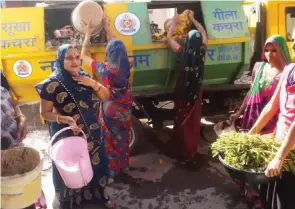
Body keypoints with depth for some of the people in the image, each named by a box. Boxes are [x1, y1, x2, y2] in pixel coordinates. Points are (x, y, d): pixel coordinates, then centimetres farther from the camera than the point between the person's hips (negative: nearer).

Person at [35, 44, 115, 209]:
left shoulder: (85, 77, -1)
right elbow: (45, 112, -11)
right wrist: (64, 119, -28)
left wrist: (94, 84, -15)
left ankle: (99, 195, 42)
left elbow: (105, 97, 4)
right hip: (66, 135, -5)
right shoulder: (52, 84, -17)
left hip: (91, 132, 5)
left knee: (96, 164, 17)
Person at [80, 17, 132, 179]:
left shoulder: (105, 68, -24)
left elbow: (83, 55, -11)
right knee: (123, 137, 22)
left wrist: (87, 34, -1)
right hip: (125, 110, 5)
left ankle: (111, 169, 27)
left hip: (111, 111, -4)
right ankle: (122, 164, 40)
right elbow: (117, 45, 7)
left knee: (110, 140, 13)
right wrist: (107, 27, 15)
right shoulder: (126, 66, -11)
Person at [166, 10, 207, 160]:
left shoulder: (183, 53, -17)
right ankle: (192, 151, 28)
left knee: (183, 122, 10)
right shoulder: (202, 51, -9)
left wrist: (173, 23, 12)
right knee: (194, 121, 15)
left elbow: (169, 37, -2)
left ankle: (185, 153, 19)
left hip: (183, 94, -3)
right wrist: (192, 19, 19)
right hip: (196, 93, 3)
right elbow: (203, 32, 10)